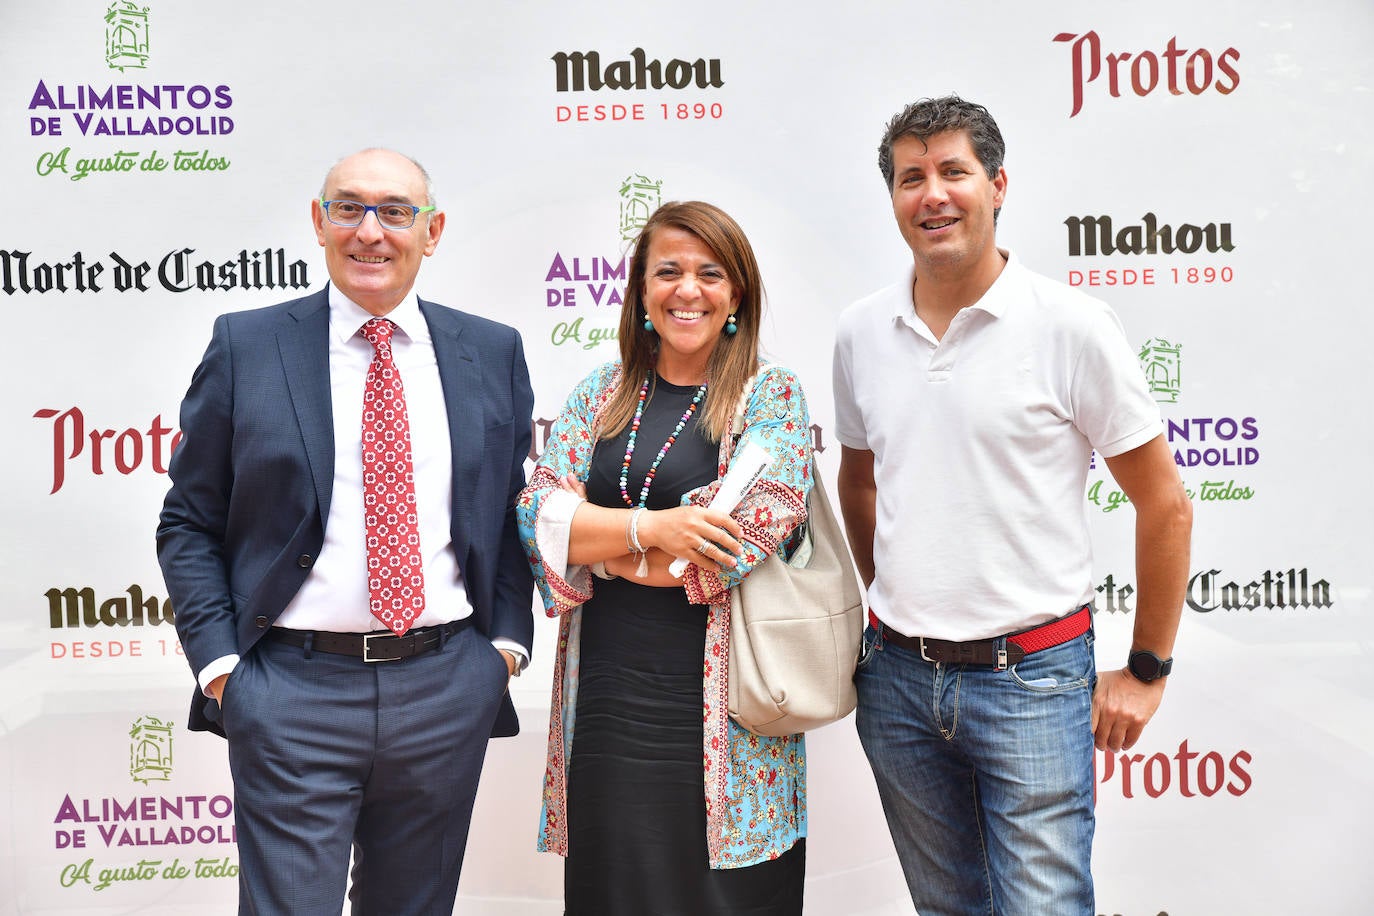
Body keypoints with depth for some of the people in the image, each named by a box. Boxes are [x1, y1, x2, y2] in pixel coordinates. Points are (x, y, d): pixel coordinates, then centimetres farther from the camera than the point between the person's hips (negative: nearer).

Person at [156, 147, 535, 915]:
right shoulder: (246, 346, 0)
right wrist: (219, 663, -5)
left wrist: (507, 638, 2)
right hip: (292, 689, -2)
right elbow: (189, 523, 3)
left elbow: (515, 512, 12)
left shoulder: (494, 353, 6)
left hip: (449, 686, 3)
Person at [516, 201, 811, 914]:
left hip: (716, 714, -3)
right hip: (602, 701, 3)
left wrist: (589, 539, -6)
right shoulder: (601, 392, 10)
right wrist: (649, 528, -17)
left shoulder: (773, 397, -1)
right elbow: (537, 514, 0)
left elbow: (747, 541, -14)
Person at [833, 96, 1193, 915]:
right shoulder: (861, 331, 3)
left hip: (1032, 675, -4)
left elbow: (1165, 505, -4)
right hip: (896, 676, 4)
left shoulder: (1072, 325, -10)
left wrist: (1147, 671, -2)